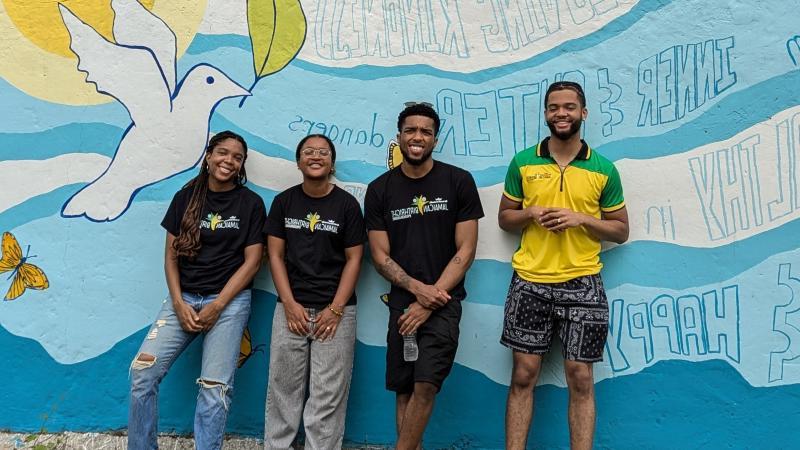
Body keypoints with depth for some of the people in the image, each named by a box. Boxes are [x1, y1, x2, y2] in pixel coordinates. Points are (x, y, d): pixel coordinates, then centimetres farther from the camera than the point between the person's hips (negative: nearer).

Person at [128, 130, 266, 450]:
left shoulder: (251, 203, 1)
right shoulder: (186, 197, 8)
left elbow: (252, 261, -3)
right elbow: (171, 255, 8)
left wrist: (216, 306, -10)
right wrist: (178, 303, -5)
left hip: (229, 301, -2)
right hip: (184, 297, 3)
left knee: (215, 388, -5)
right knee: (142, 373, -6)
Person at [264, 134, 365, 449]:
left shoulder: (347, 204, 0)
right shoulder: (283, 202, 6)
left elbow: (353, 260, -1)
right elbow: (275, 255, 5)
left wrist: (335, 310, -8)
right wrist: (290, 304, -5)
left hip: (335, 310, -2)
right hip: (291, 308, 2)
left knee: (328, 395, 0)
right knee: (282, 389, 7)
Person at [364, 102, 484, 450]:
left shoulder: (458, 181, -2)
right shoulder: (379, 190, 4)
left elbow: (465, 251, -4)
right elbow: (380, 256, 3)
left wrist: (430, 301, -11)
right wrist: (418, 289, -13)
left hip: (444, 300, -2)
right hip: (402, 302, 2)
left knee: (425, 386, -12)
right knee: (403, 391, 6)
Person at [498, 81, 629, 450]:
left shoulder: (603, 169, 3)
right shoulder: (522, 162, 4)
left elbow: (621, 230, 7)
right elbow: (505, 217, 11)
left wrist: (582, 219, -11)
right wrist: (531, 213, -11)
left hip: (581, 284, 0)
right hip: (529, 282, 1)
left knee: (580, 379, 5)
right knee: (523, 376, 6)